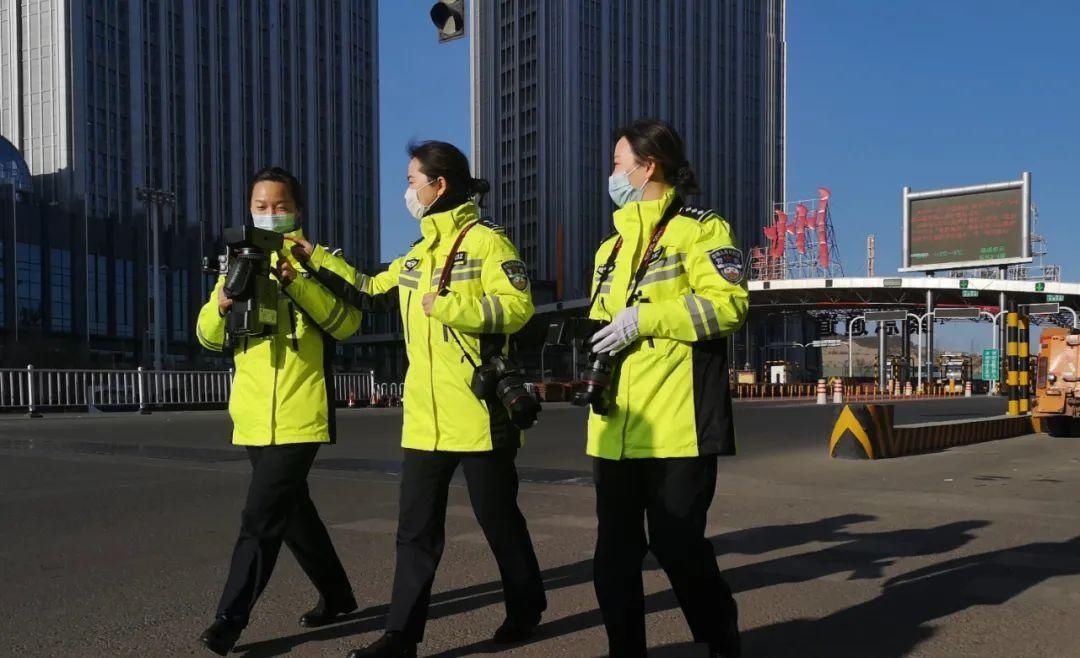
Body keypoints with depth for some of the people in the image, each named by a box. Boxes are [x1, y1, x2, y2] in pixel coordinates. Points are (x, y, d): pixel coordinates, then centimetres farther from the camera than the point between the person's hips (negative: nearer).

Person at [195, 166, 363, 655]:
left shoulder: (321, 261, -1)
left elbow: (347, 322, -15)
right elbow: (209, 337, 8)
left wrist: (298, 283, -27)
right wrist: (222, 306, -14)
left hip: (299, 415, -6)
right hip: (254, 417, 6)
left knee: (261, 516, -9)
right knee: (291, 509, 15)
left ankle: (231, 618, 1)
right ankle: (336, 594, 32)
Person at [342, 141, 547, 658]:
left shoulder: (485, 241, -8)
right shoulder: (415, 257, 16)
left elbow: (517, 306, -19)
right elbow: (369, 289, 27)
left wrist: (444, 307, -21)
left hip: (478, 412, -7)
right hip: (424, 417, 7)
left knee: (498, 518, 9)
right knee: (416, 527, 8)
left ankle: (526, 608, 30)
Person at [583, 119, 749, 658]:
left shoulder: (699, 229, -3)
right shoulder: (612, 246, 21)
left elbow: (728, 305, -15)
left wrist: (643, 317, -18)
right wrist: (594, 345, 8)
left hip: (677, 426, -7)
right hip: (616, 429, 7)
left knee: (677, 547, 1)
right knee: (615, 553, 9)